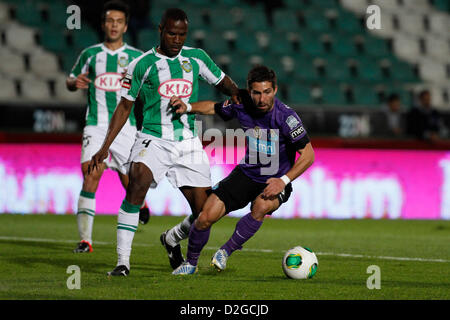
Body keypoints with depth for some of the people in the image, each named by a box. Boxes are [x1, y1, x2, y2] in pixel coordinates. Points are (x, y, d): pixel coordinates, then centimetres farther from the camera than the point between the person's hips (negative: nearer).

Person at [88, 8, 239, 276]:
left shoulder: (196, 58, 8)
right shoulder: (143, 64, 1)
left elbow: (222, 81, 21)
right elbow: (125, 105, 7)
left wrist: (236, 94, -3)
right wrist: (105, 147, 1)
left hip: (189, 143, 3)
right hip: (154, 140, -3)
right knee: (137, 186, -31)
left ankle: (172, 239, 33)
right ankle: (123, 262, -26)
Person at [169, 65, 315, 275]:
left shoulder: (286, 116, -22)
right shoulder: (241, 105, -10)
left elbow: (308, 155, -17)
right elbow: (214, 108, 12)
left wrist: (284, 181, -25)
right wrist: (187, 107, -5)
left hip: (275, 181, -3)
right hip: (246, 175, 3)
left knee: (261, 206, -37)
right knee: (205, 218, -8)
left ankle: (227, 250, -14)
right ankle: (190, 263, 18)